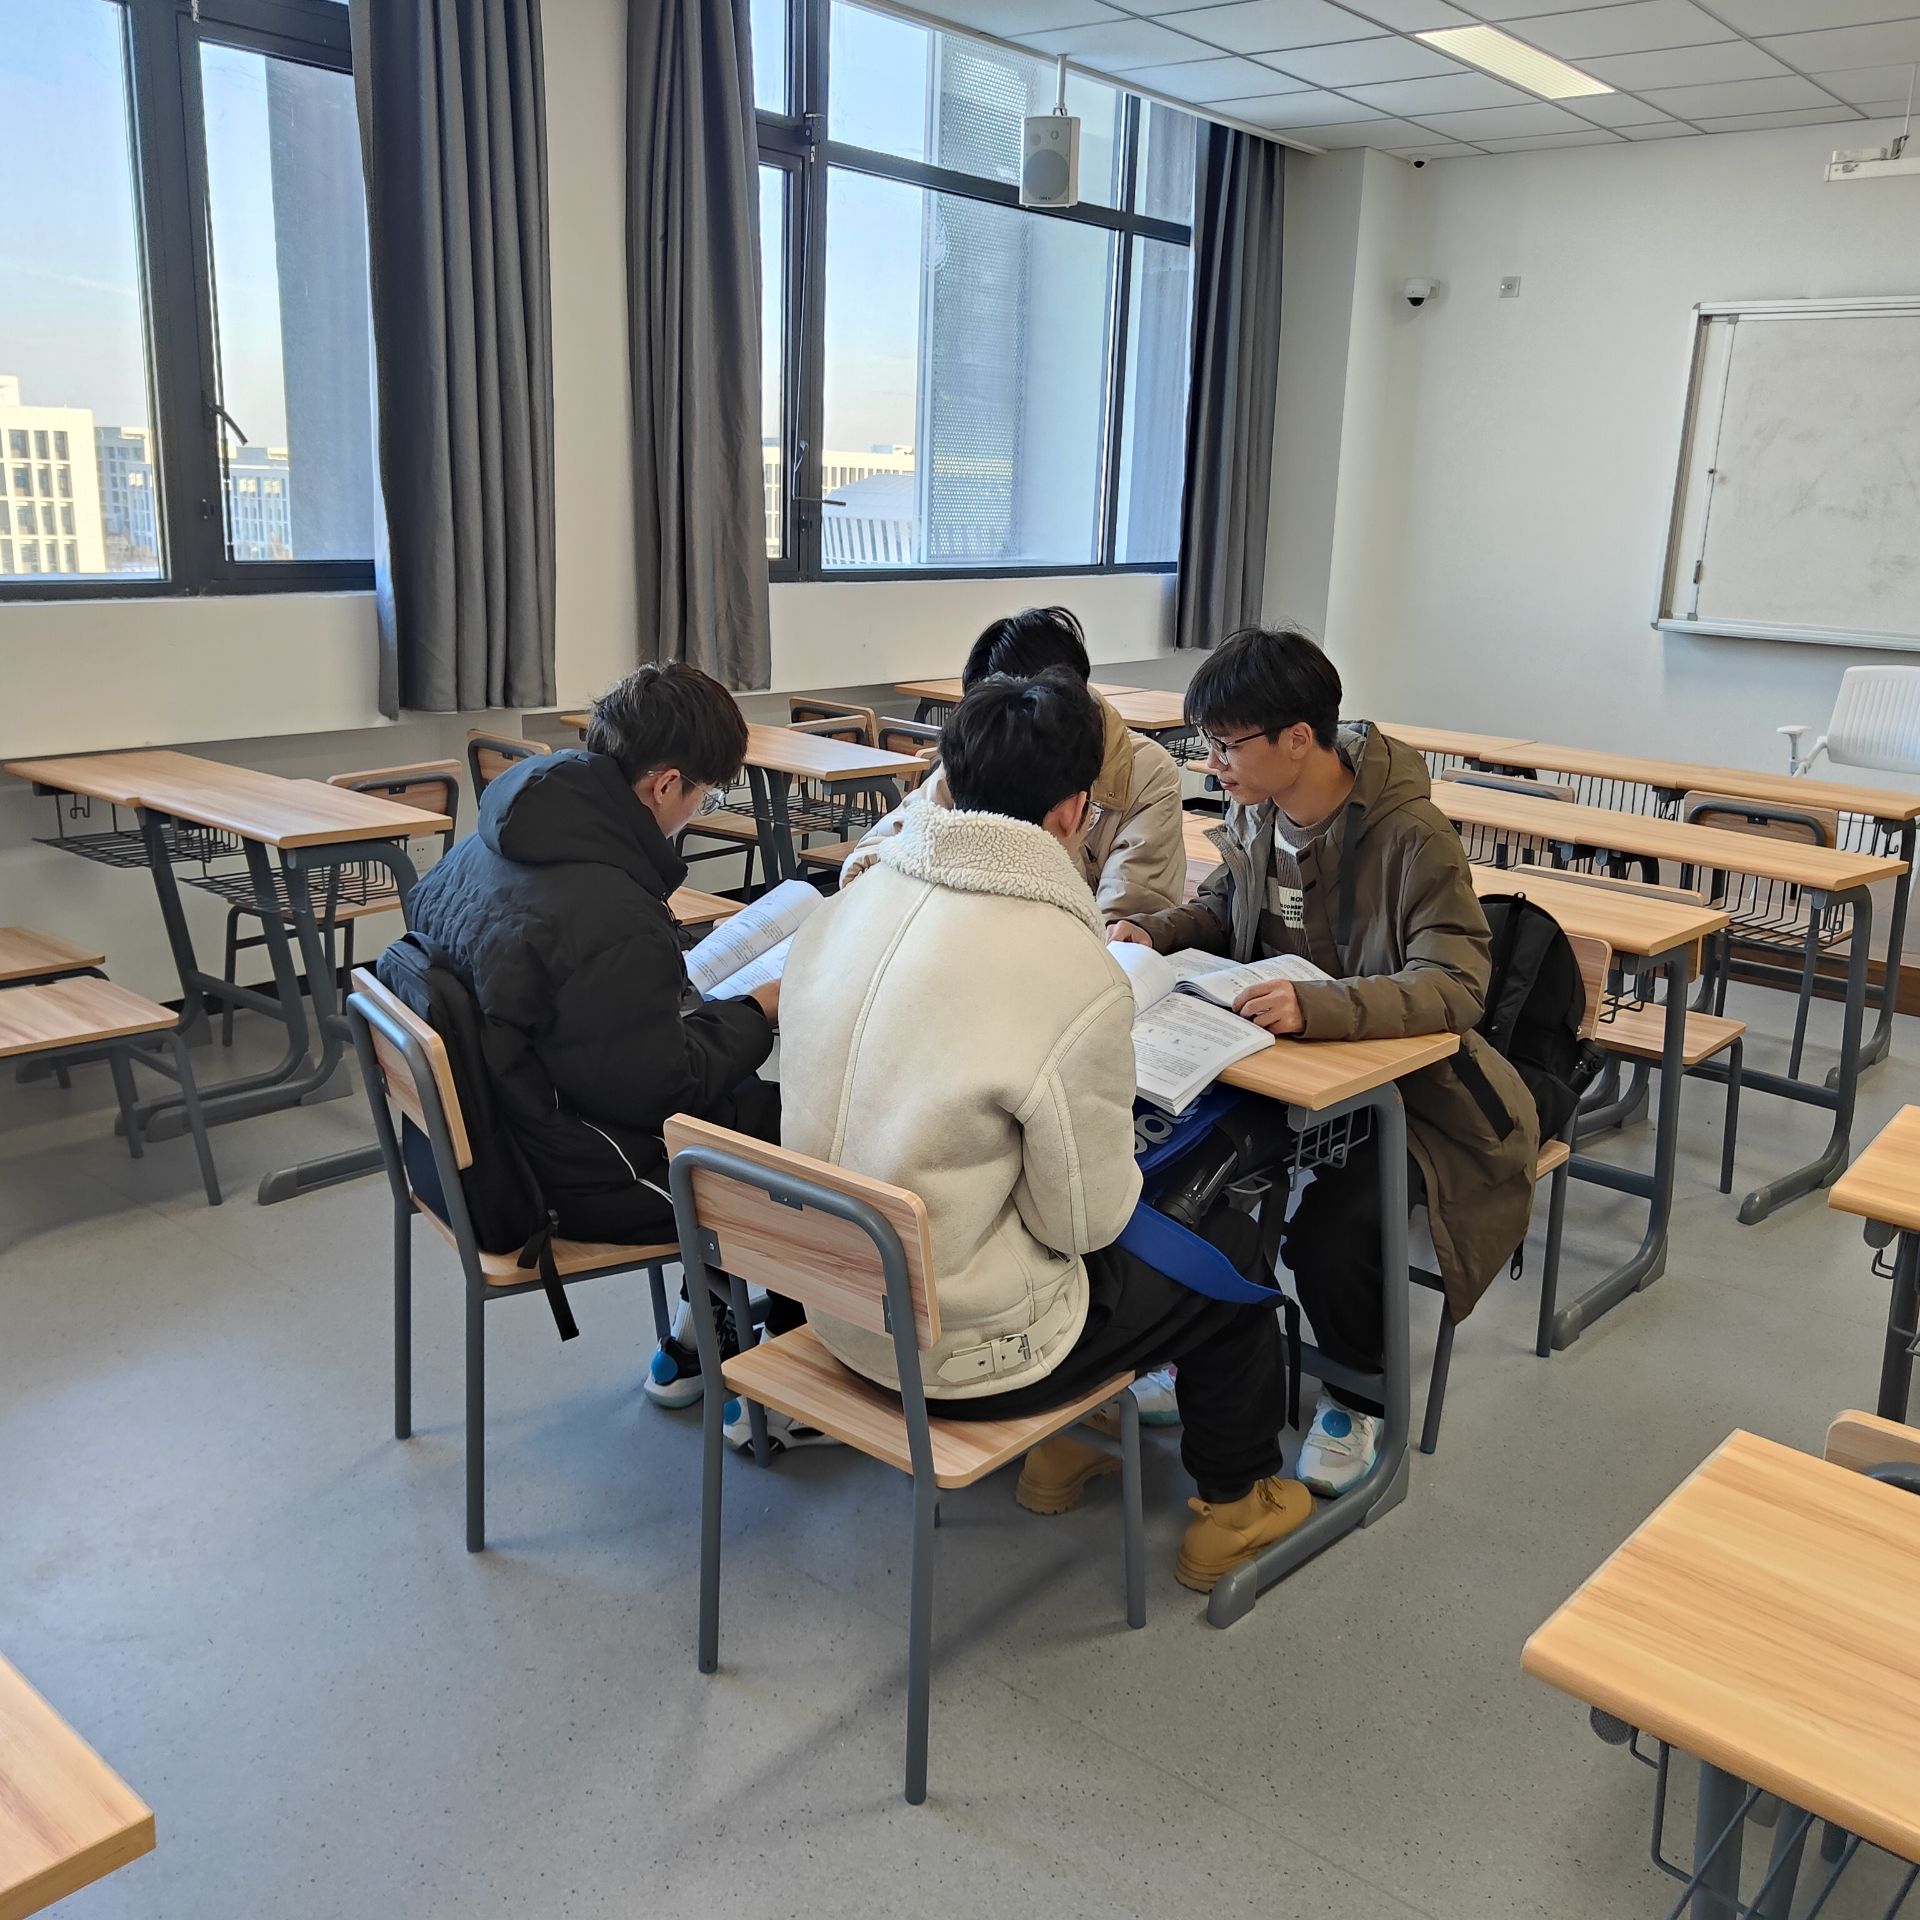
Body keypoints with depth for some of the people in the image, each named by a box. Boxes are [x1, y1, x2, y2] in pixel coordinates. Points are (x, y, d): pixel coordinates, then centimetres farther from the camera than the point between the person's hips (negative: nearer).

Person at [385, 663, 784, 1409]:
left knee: (758, 1098, 19)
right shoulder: (611, 920, -30)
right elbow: (658, 1089, -23)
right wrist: (754, 1015, -6)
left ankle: (699, 1343, 26)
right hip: (586, 1182, -9)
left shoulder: (484, 849, -2)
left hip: (500, 1144, 9)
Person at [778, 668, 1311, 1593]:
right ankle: (1233, 1505, 40)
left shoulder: (841, 909, -7)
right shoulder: (1078, 977, -28)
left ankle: (1053, 1450, 46)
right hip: (962, 1350, -7)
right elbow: (1086, 1216, -17)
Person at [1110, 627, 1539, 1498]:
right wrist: (1154, 931, -7)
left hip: (1399, 1081, -6)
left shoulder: (1412, 837, -23)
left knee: (1330, 1237, -26)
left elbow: (1456, 984, -29)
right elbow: (1222, 910, 16)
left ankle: (1360, 1400, 8)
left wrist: (1317, 1006, -45)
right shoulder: (1254, 813, -3)